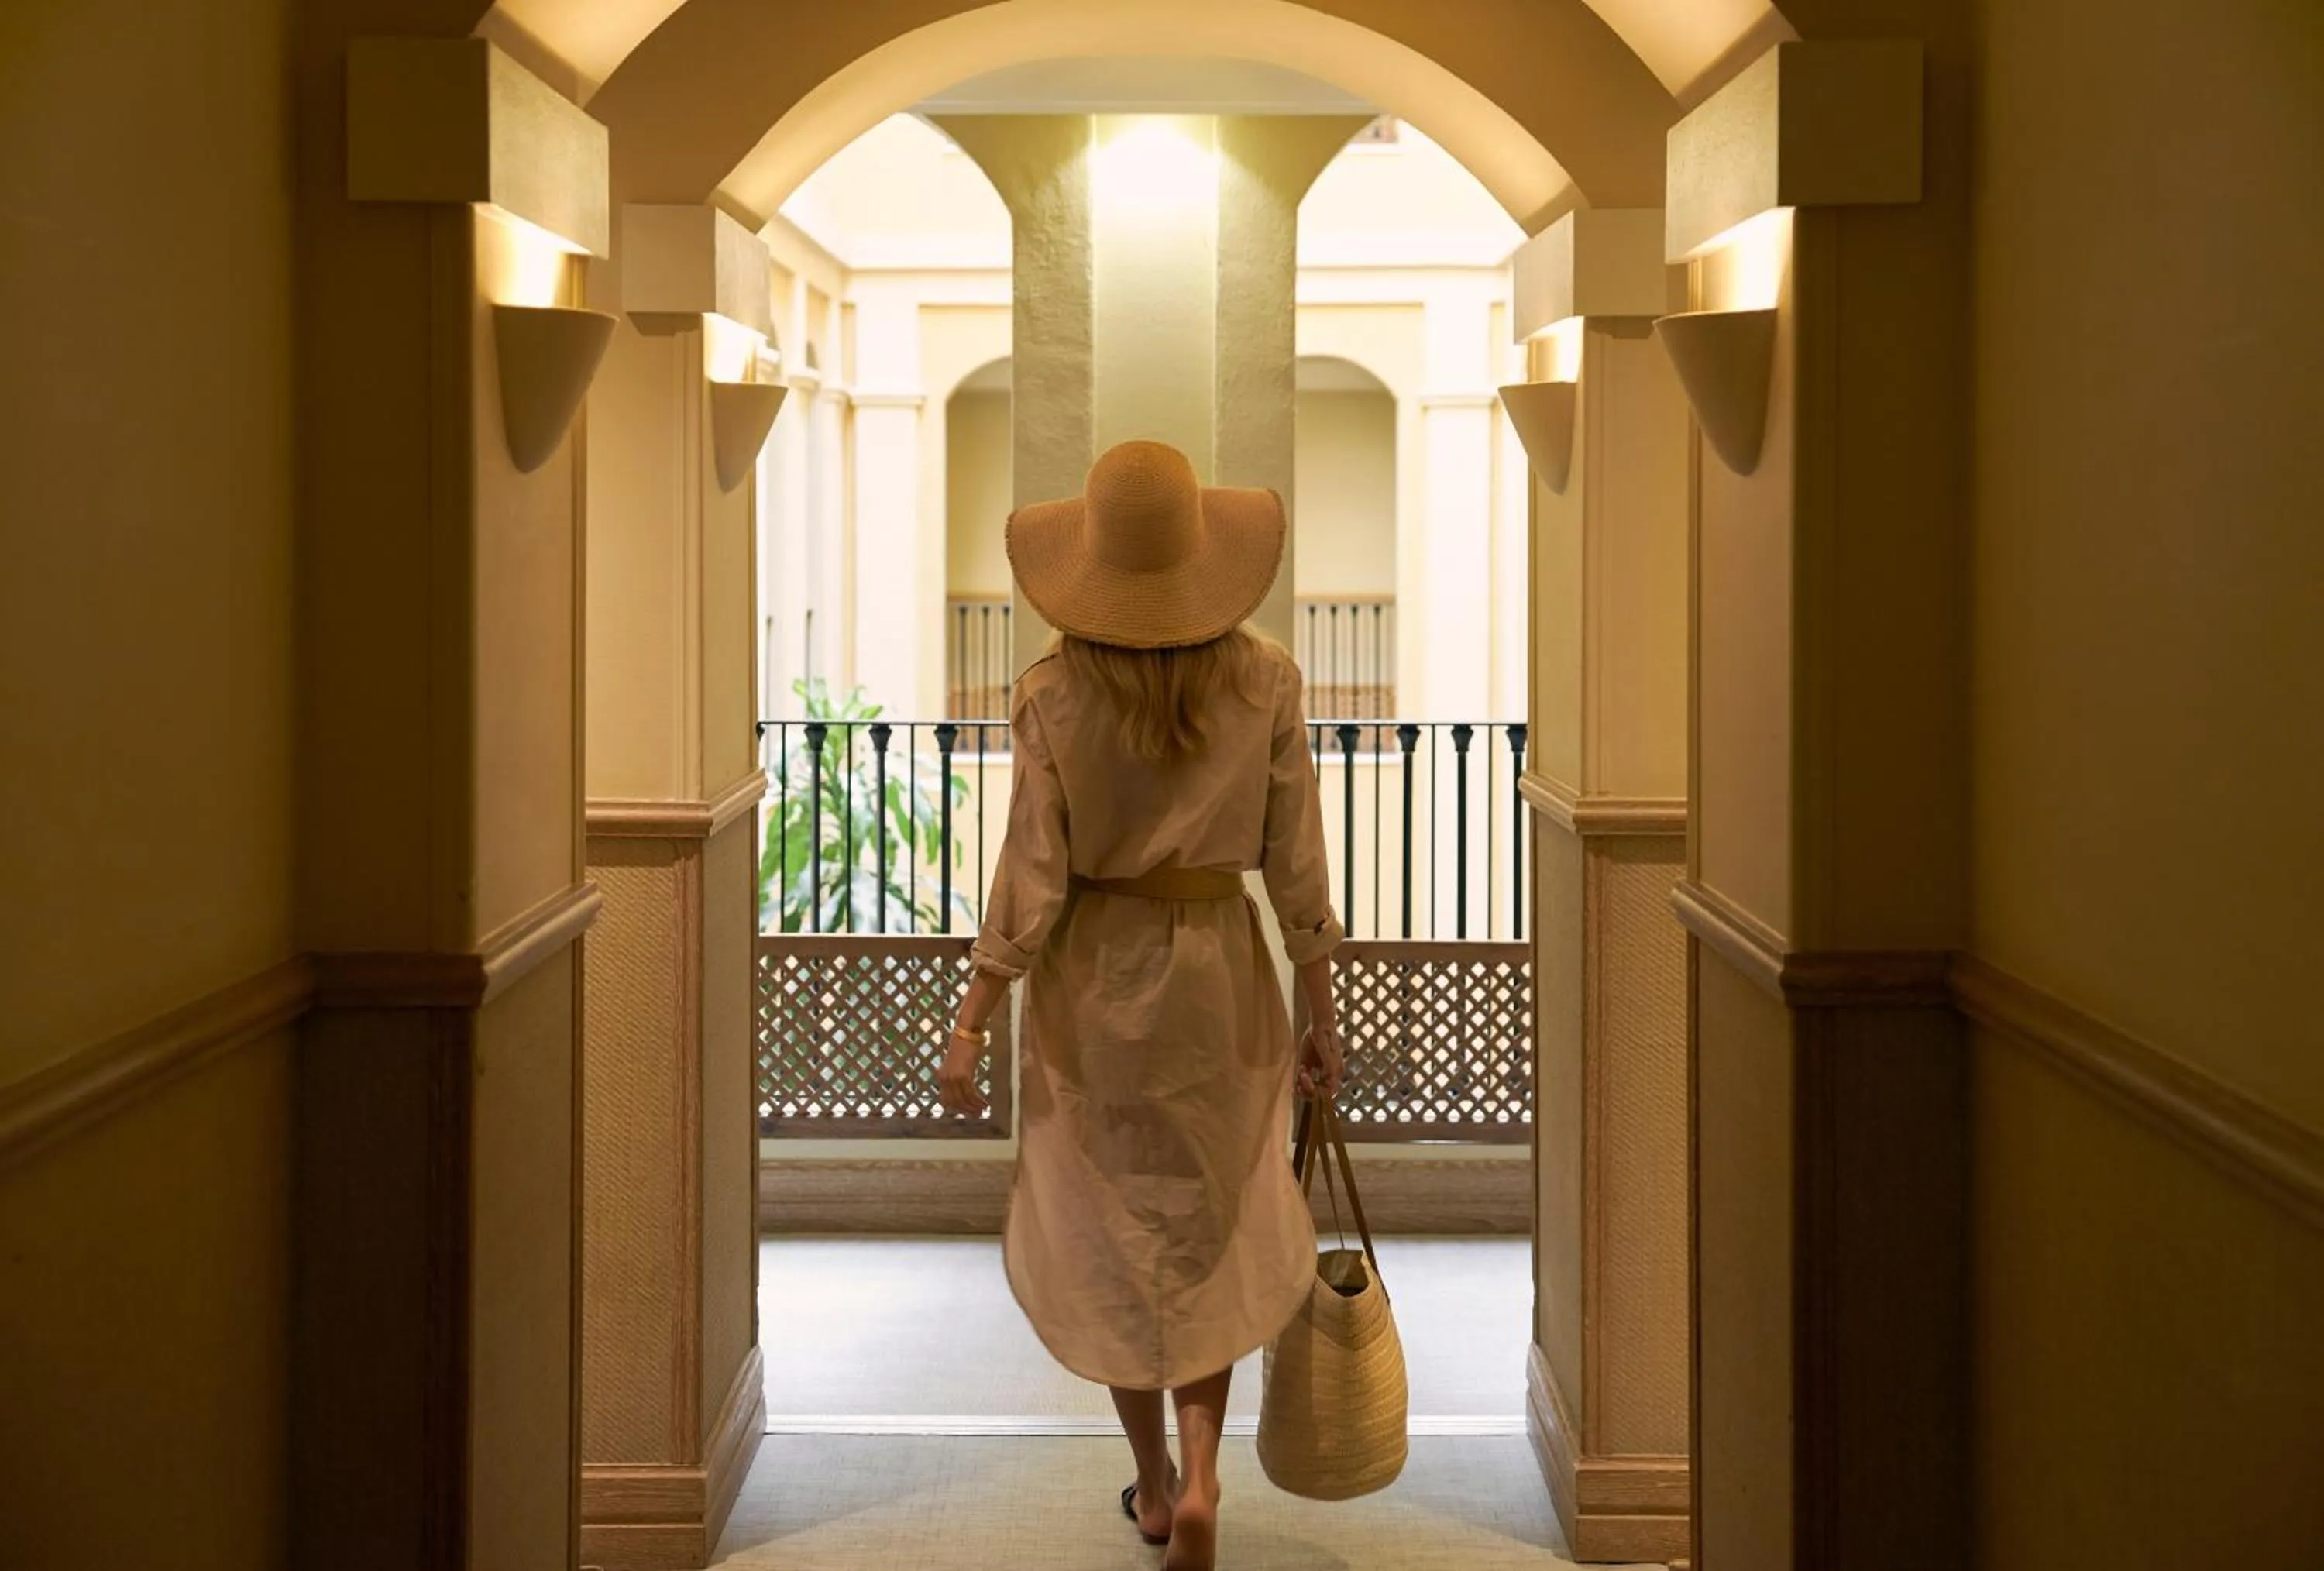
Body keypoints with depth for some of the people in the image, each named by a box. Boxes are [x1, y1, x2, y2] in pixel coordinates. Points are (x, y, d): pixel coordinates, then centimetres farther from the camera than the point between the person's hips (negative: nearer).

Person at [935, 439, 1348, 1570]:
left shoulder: (1053, 697, -15)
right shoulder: (1265, 683, -12)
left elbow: (1029, 887, -14)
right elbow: (1296, 870, -7)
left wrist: (968, 1029, -3)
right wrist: (1321, 1018, 5)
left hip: (1088, 984, -1)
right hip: (1220, 977, 1)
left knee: (1111, 1237, 17)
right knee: (1213, 1230, 19)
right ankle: (1199, 1479, 5)